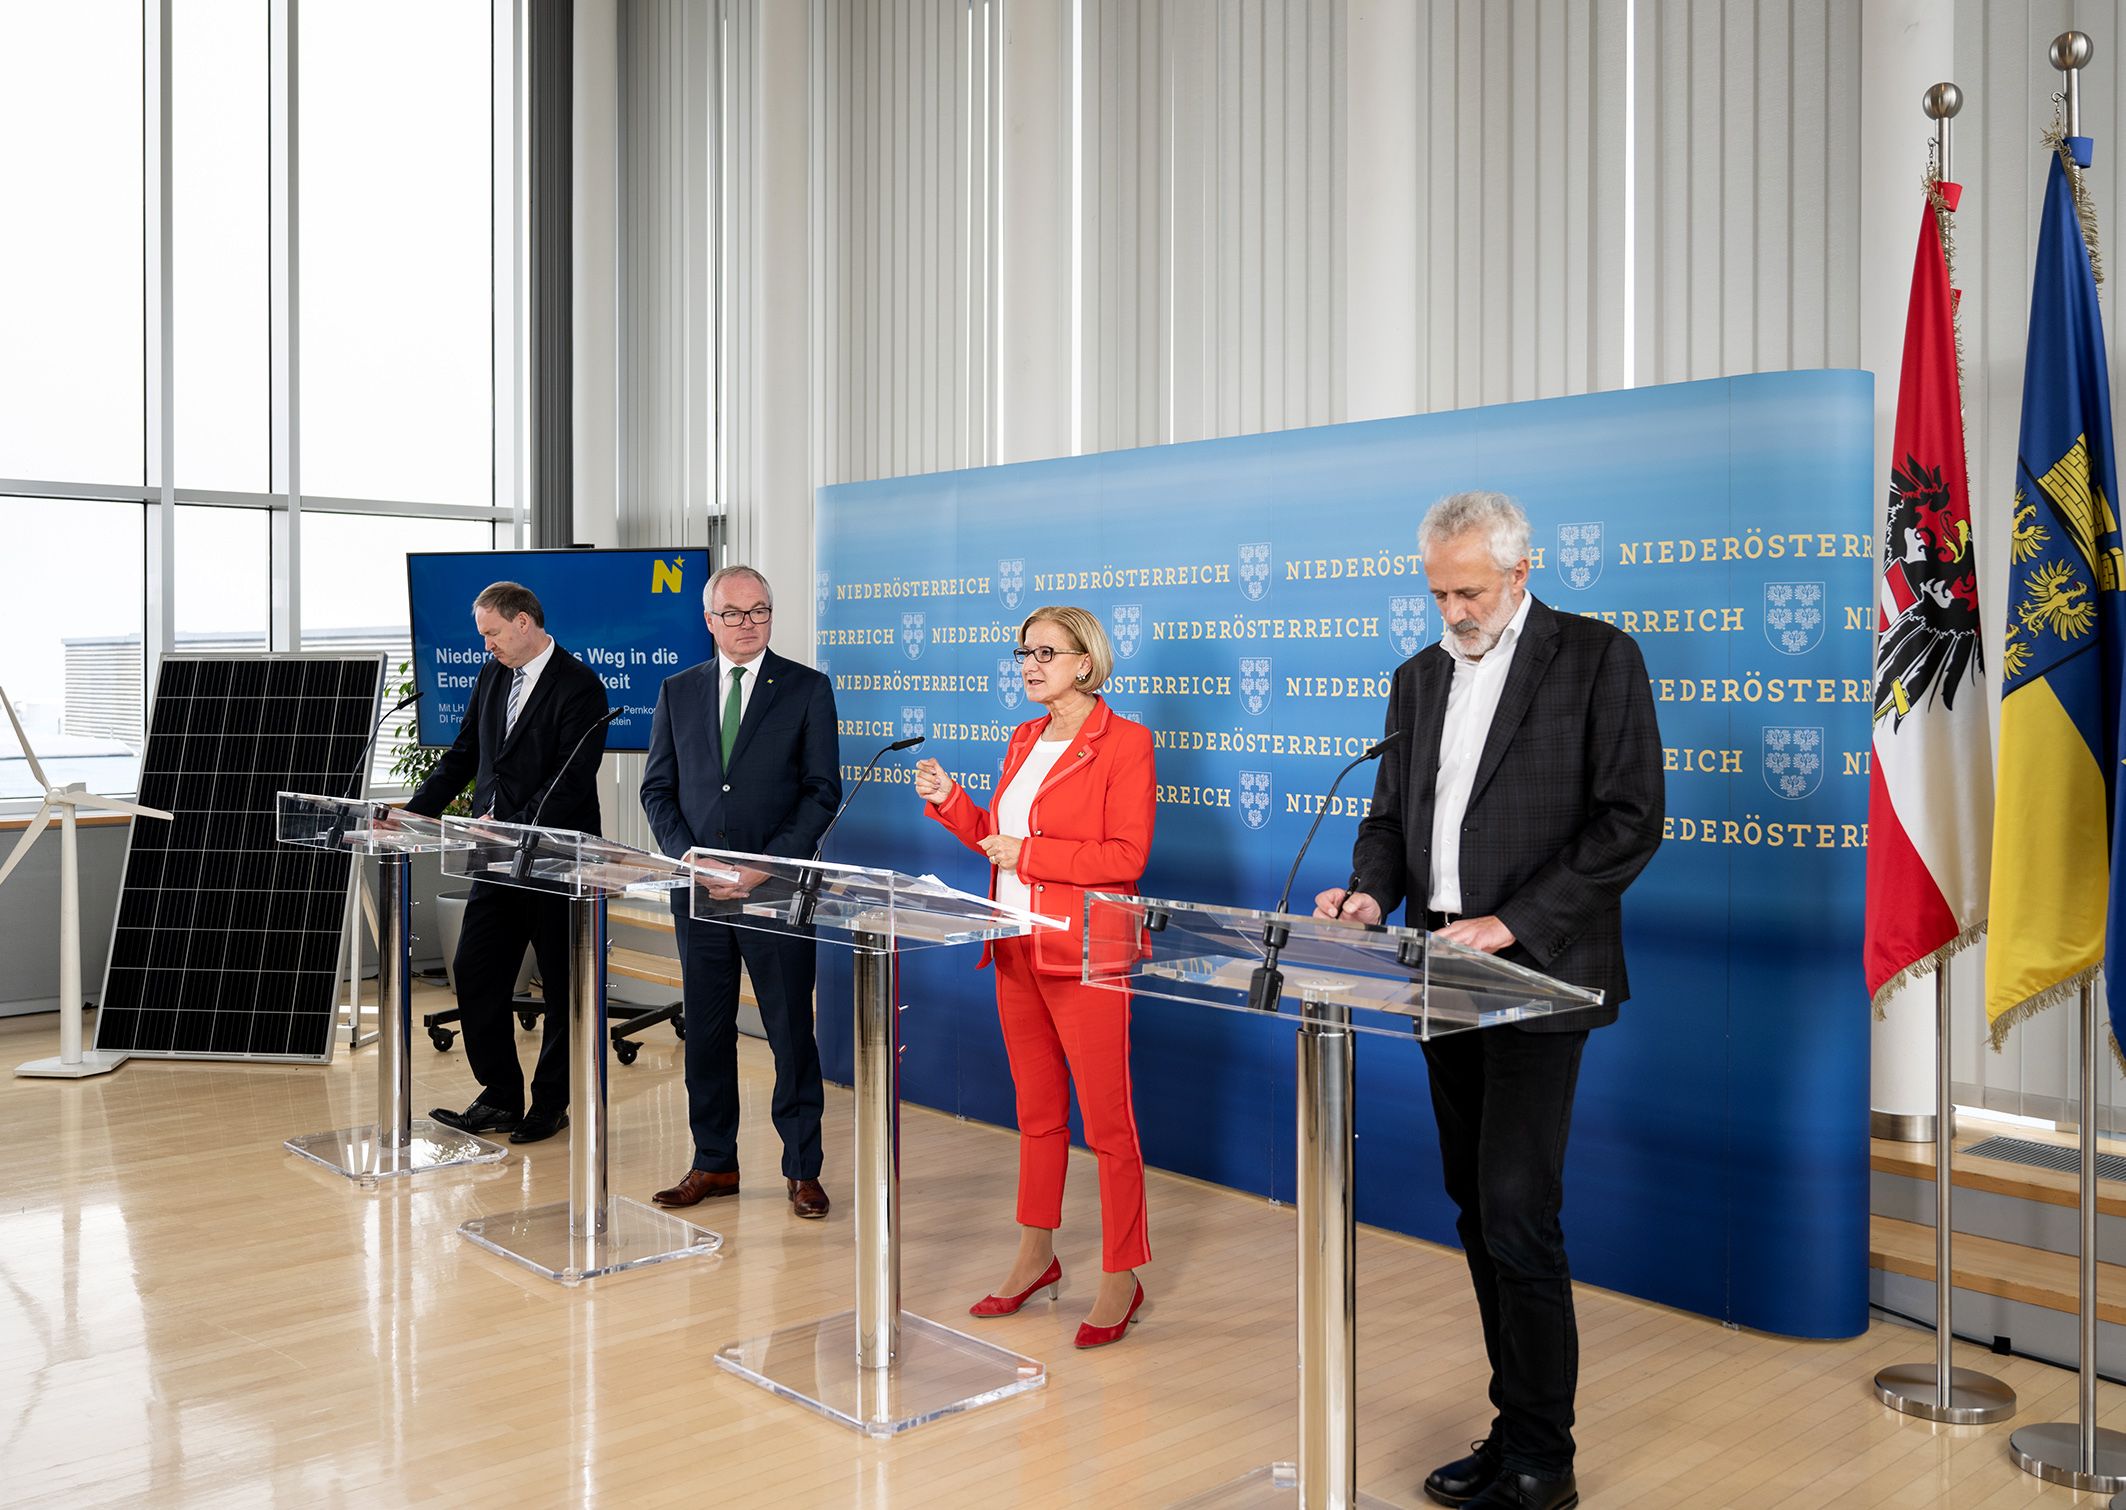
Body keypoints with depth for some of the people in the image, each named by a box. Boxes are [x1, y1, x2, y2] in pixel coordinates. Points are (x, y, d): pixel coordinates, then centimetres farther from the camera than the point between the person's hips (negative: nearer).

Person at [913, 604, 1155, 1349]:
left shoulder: (1124, 742, -10)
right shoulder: (1025, 739, 14)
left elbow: (1127, 856, -17)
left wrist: (1028, 854, -18)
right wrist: (948, 800, 5)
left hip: (1083, 954, -7)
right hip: (1017, 951, 8)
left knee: (1106, 1121, 0)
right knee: (1036, 1112, 18)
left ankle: (1121, 1280, 11)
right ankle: (1036, 1257, 31)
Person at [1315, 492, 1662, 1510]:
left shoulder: (1598, 658, -4)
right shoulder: (1418, 677, 15)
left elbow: (1629, 821, -10)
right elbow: (1392, 813, 18)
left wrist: (1510, 924, -17)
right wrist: (1372, 893, -4)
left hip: (1536, 971, -6)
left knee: (1515, 1209, -9)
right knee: (1478, 1208, 11)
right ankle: (1519, 1424, 23)